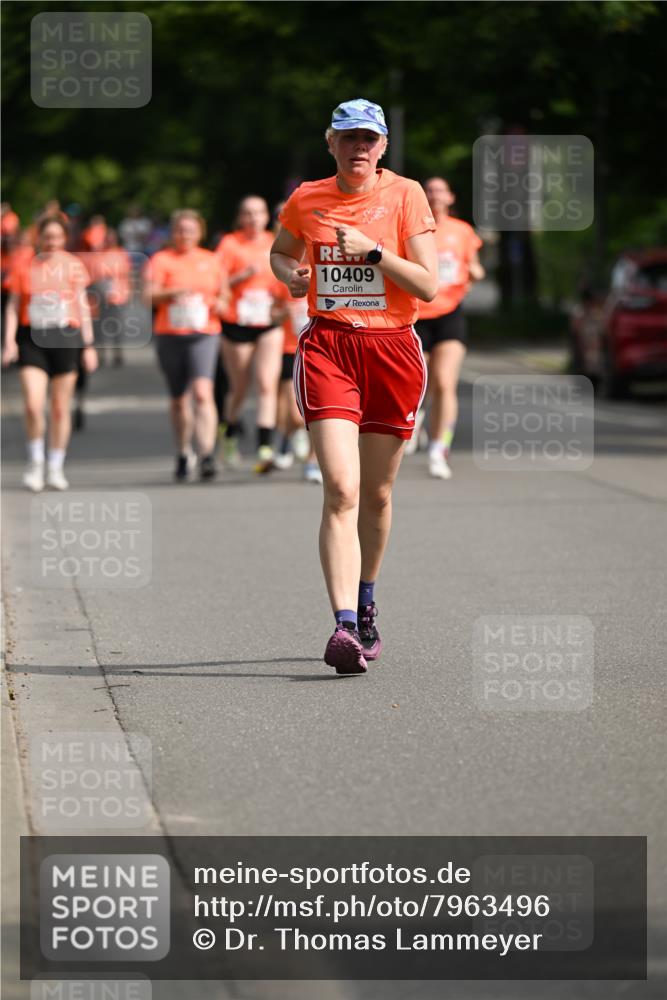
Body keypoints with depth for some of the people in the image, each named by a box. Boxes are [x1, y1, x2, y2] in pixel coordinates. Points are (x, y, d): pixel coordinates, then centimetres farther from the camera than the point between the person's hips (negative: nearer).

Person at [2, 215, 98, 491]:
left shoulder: (73, 265, 5)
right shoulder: (24, 267, 4)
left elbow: (82, 306, 9)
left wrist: (88, 345, 5)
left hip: (65, 337, 1)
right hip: (32, 338, -1)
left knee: (60, 408, 5)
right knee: (32, 405, -12)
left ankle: (55, 468, 16)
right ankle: (35, 461, 8)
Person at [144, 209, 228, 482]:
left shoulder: (211, 261, 12)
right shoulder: (161, 260, 4)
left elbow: (224, 293, 21)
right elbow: (150, 296, -7)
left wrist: (221, 303, -1)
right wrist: (173, 292, -24)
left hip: (205, 334, 0)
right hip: (170, 336, 0)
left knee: (202, 392, -19)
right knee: (179, 399, 9)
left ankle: (207, 455, -26)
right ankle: (184, 454, 28)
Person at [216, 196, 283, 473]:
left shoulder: (273, 243, 7)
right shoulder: (230, 244, -3)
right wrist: (243, 276, -20)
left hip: (269, 325, 2)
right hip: (237, 325, -2)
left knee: (267, 385, -12)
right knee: (239, 388, 10)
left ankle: (265, 449, -16)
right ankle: (230, 435, 38)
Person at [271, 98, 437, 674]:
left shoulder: (405, 195, -1)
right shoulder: (307, 201, 5)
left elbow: (429, 285, -6)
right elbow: (280, 253, 26)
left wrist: (372, 250, -17)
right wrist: (291, 276, 4)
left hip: (393, 349, 0)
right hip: (328, 347, 0)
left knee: (377, 492, 11)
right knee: (342, 489, -16)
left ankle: (365, 604, 36)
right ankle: (344, 625, -23)